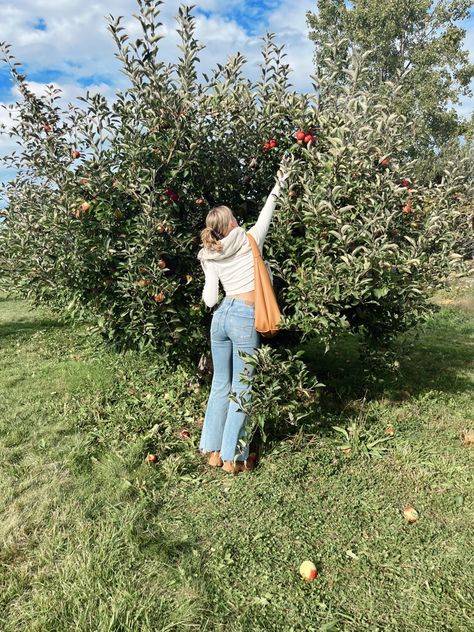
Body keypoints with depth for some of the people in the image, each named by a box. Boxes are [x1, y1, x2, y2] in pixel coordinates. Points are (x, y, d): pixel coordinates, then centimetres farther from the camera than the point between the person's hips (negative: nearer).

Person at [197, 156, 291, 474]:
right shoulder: (248, 240, 1)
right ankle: (233, 458, 9)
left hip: (222, 315, 5)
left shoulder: (209, 256, 9)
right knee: (242, 389, 2)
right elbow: (266, 215, 17)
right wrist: (279, 185, 29)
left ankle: (214, 451, 22)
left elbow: (210, 300, 5)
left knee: (220, 384, 14)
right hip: (245, 318, -5)